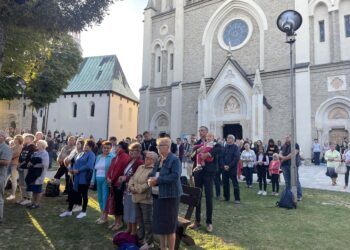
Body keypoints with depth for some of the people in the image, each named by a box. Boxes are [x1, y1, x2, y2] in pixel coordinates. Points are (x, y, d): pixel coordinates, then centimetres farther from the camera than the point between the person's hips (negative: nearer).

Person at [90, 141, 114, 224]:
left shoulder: (112, 157, -8)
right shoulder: (98, 157, 13)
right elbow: (95, 169, 15)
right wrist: (93, 180, 12)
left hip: (106, 180, -7)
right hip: (98, 180, 7)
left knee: (105, 198, -1)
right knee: (100, 198, 14)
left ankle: (105, 217, 12)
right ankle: (102, 215, 28)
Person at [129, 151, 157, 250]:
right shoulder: (140, 167, 13)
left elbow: (149, 184, -22)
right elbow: (132, 178, 11)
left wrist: (138, 189, -19)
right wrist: (131, 187, -6)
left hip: (146, 199, -8)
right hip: (137, 198, 8)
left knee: (147, 221, 2)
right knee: (139, 220, 18)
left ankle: (149, 242, 17)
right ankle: (140, 239, 33)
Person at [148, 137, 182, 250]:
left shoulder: (174, 159, -12)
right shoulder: (158, 160, 12)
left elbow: (175, 176, -23)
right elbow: (153, 174, 15)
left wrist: (157, 180, -21)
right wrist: (151, 179, -8)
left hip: (169, 196, -8)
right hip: (157, 195, 8)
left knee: (169, 225, 2)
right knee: (160, 224, 16)